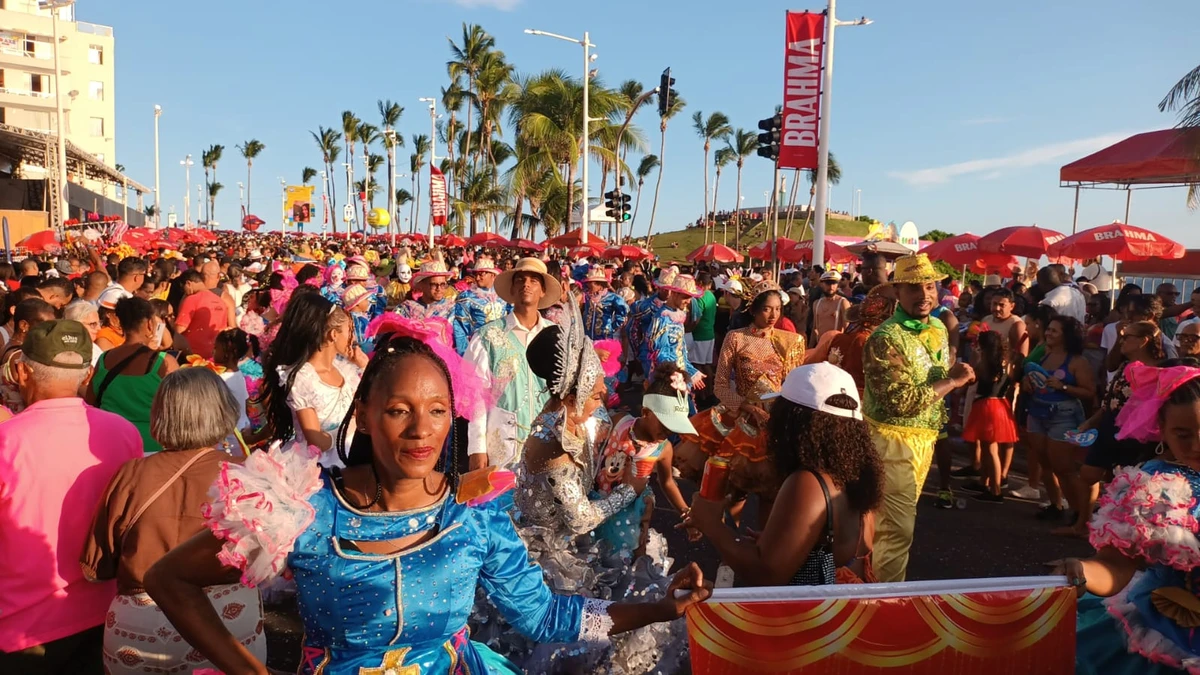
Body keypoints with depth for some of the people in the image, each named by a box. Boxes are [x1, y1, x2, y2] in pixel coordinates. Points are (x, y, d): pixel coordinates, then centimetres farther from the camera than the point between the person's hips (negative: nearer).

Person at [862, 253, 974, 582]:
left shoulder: (938, 328, 7)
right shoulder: (885, 340, -21)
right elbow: (901, 401, -28)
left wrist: (959, 375, 2)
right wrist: (952, 381, -19)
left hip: (925, 438, 9)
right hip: (893, 441, -8)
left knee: (896, 521, 19)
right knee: (897, 529, -3)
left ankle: (874, 579, 35)